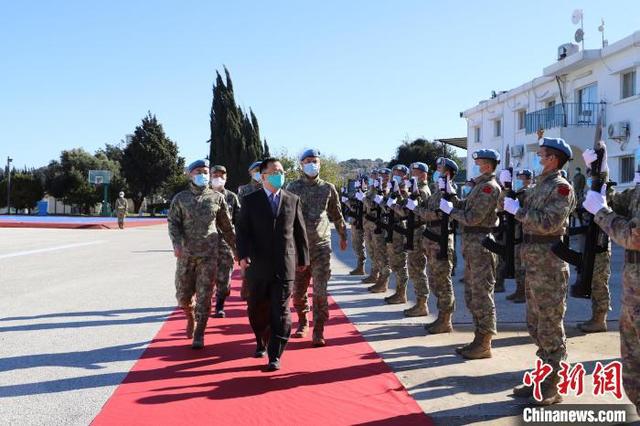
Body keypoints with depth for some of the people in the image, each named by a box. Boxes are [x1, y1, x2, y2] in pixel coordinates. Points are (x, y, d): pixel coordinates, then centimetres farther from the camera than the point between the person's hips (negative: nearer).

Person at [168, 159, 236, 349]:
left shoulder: (217, 198, 6)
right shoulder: (180, 198, 6)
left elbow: (226, 226, 11)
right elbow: (173, 222, -1)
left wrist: (236, 248, 11)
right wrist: (177, 244, -18)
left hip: (209, 255, -1)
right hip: (185, 255, 1)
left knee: (204, 296, -2)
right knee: (183, 295, 6)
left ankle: (199, 335, 9)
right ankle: (191, 317, 37)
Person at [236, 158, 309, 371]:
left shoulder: (293, 200, 7)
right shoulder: (250, 201, 3)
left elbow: (300, 231, 11)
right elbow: (242, 230, -3)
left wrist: (303, 258, 12)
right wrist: (243, 255, -17)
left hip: (285, 265, 0)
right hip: (258, 265, 0)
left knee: (280, 311, -3)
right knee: (257, 309, 12)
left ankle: (275, 356, 3)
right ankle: (262, 343, 36)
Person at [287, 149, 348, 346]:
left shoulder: (328, 188, 5)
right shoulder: (293, 188, 2)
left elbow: (337, 214, 17)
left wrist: (343, 236, 24)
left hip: (321, 245, 0)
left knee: (320, 290, -5)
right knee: (298, 289, 9)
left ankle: (319, 330, 2)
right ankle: (302, 321, 31)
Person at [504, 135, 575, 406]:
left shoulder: (561, 187, -12)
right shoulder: (541, 185, 16)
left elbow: (547, 223, -23)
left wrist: (518, 210, -16)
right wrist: (516, 209, 4)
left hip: (549, 265, -9)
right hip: (533, 262, 9)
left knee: (550, 328, -2)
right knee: (536, 325, 15)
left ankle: (552, 389, 7)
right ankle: (543, 380, 25)